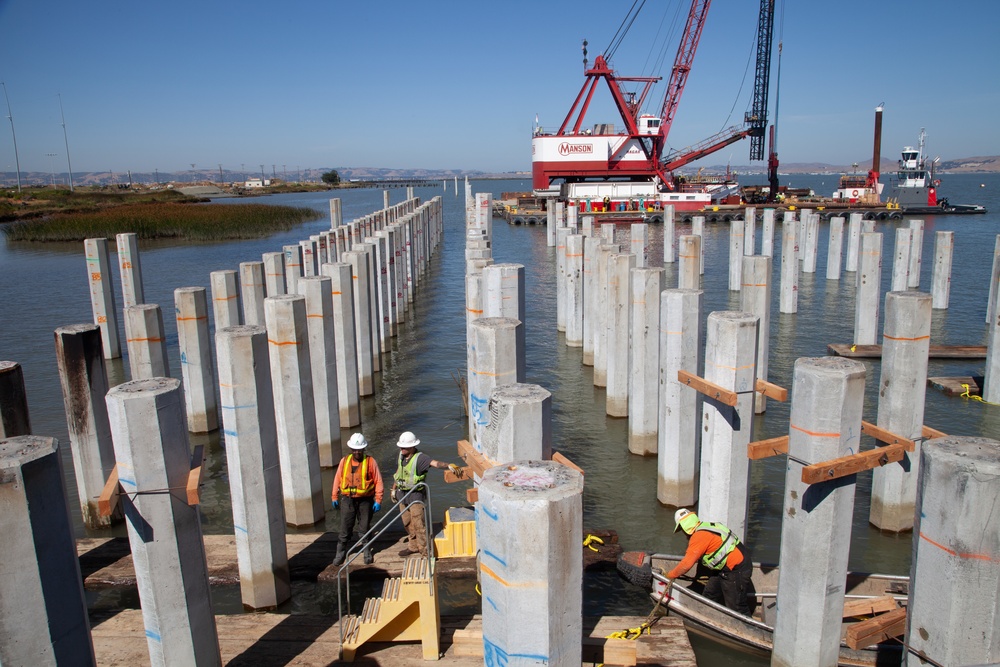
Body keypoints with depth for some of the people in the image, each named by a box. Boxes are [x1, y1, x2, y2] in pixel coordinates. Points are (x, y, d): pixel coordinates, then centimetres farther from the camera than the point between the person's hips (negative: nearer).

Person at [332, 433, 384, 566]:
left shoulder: (370, 461, -5)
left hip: (365, 500, -2)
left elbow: (378, 481, -5)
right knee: (345, 530, 6)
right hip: (348, 500, 2)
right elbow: (337, 479, 10)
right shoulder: (344, 461, 3)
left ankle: (368, 554, 25)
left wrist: (378, 500, -8)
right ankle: (340, 555, 19)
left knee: (364, 529, 9)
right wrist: (335, 497, 10)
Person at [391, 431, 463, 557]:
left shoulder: (419, 458, -21)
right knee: (407, 522, 16)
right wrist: (394, 489, 22)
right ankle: (413, 546, 32)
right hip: (402, 493, 7)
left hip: (415, 494, -7)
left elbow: (435, 463, -37)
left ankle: (425, 550, 0)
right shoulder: (400, 456, 1)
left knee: (418, 522, -9)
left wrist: (449, 466, -54)